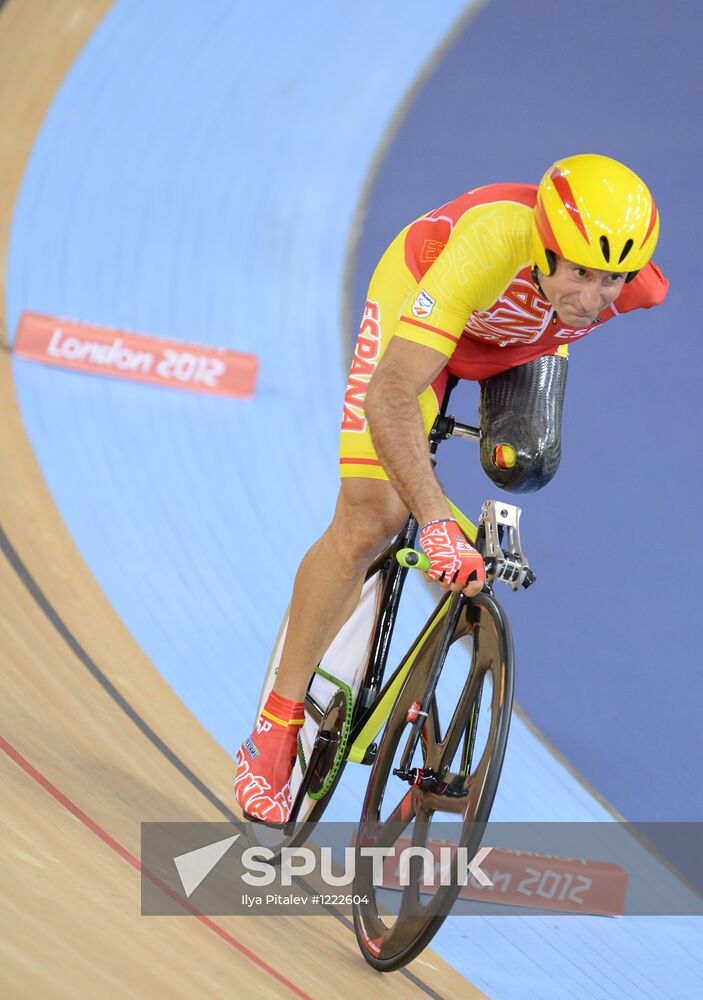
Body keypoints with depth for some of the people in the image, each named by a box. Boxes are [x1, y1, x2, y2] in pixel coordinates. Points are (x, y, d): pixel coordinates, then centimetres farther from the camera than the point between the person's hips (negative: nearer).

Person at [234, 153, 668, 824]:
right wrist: (435, 522, -58)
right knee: (369, 519, -14)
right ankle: (274, 729, -4)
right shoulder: (491, 245, -47)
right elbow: (390, 398, -51)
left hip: (525, 338, 5)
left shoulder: (640, 286, -33)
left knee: (524, 467, -19)